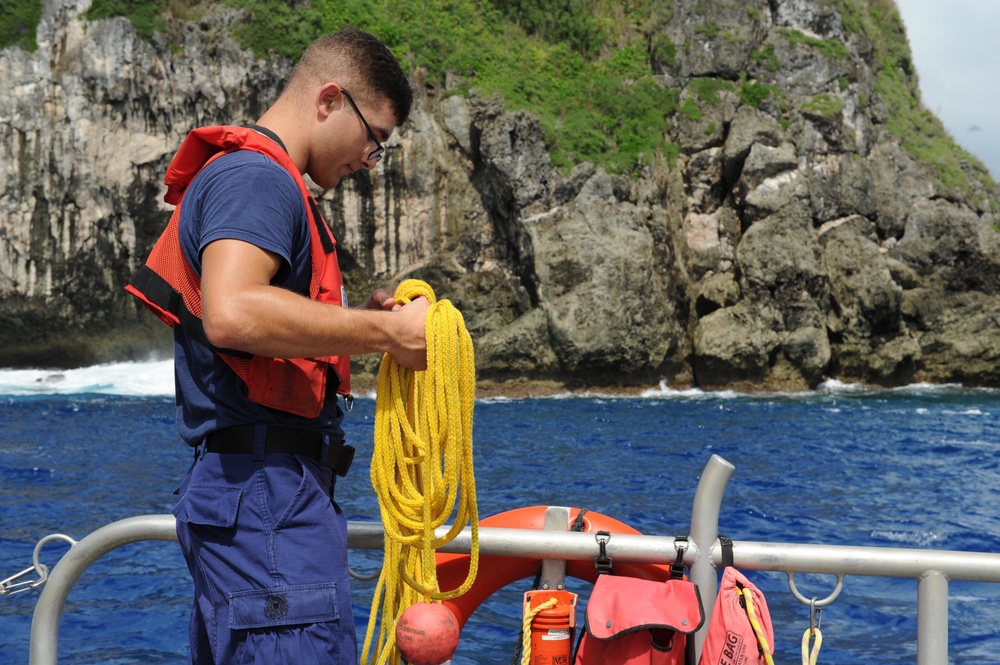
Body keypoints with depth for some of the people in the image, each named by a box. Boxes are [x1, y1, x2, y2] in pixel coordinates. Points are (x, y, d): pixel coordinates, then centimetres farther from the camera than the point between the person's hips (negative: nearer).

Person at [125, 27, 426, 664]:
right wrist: (386, 331, -20)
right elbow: (232, 315, -29)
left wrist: (360, 317, 11)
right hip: (268, 494, -11)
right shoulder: (256, 178, -11)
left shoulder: (242, 176, 23)